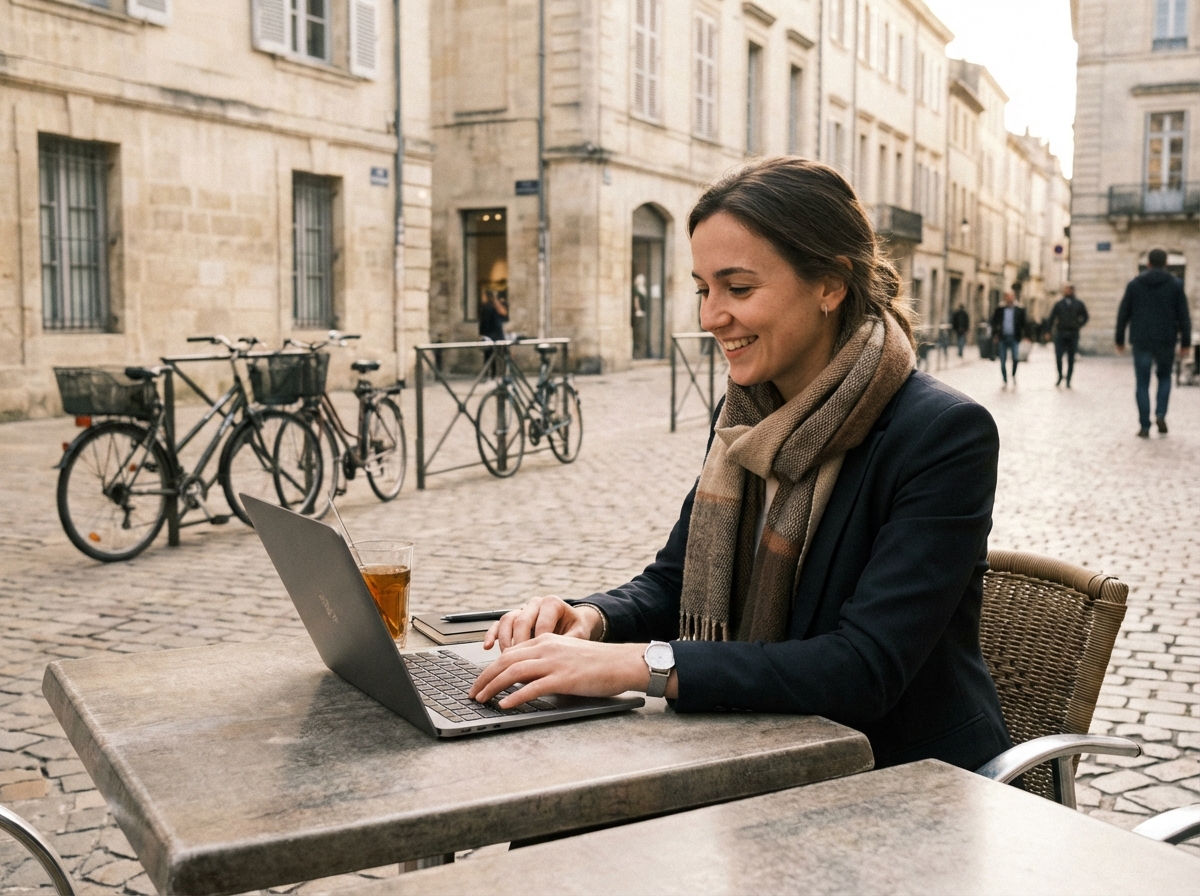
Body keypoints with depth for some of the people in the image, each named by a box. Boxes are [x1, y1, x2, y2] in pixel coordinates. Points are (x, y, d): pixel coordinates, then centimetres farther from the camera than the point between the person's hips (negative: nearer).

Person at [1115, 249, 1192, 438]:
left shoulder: (1134, 284, 3)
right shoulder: (1175, 285, 1)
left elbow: (1123, 314, 4)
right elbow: (1183, 315, -2)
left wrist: (1120, 340, 11)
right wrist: (1185, 342, 2)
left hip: (1141, 342, 0)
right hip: (1165, 341, 0)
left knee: (1142, 384, 5)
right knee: (1164, 377, 19)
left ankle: (1144, 426, 1)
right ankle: (1161, 414, 0)